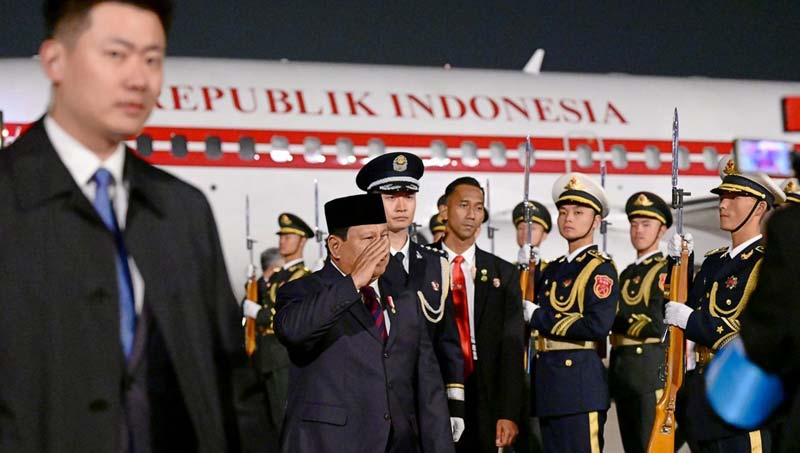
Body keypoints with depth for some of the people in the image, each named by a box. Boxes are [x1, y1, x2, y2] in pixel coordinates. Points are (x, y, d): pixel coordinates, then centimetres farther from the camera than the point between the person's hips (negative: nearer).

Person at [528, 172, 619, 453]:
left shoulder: (601, 269, -6)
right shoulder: (552, 270, 19)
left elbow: (598, 325, -20)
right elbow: (533, 313, 24)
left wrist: (540, 318, -13)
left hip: (580, 382, -8)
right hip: (548, 383, 8)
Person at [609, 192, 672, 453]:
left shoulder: (667, 270, -6)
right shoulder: (628, 273, 19)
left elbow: (657, 325, -15)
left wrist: (616, 318, -8)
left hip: (651, 370, -8)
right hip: (622, 371, 8)